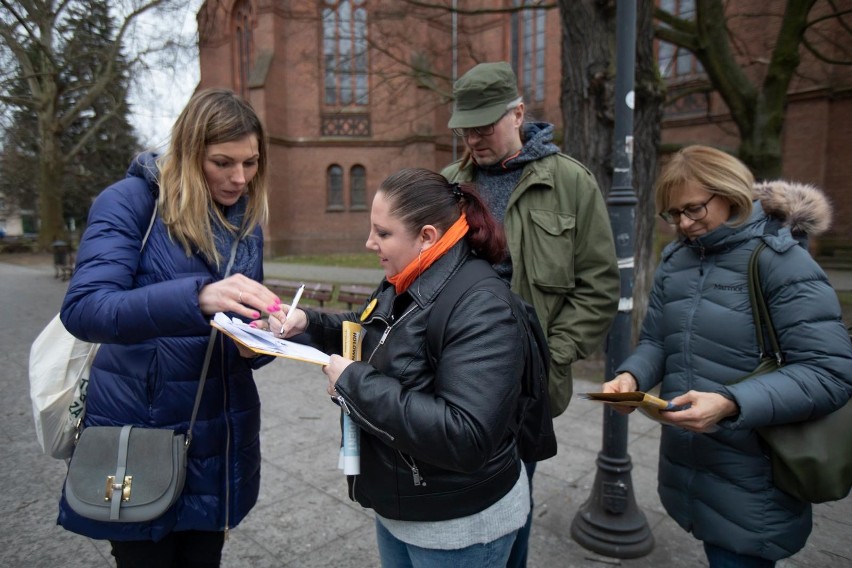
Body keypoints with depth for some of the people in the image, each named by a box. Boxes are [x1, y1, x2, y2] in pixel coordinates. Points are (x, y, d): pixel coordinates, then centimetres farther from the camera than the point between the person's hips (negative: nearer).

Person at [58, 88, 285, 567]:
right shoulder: (130, 201, -11)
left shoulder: (246, 220, 4)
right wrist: (197, 296, -41)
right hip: (141, 429, -4)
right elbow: (83, 309, -25)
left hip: (220, 433, 5)